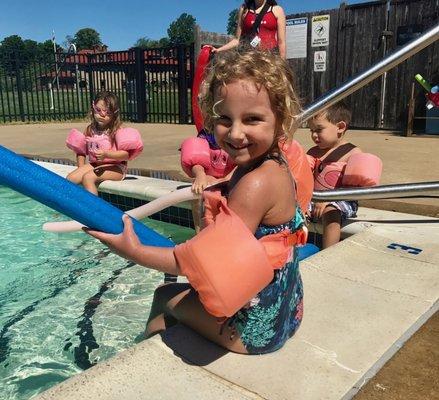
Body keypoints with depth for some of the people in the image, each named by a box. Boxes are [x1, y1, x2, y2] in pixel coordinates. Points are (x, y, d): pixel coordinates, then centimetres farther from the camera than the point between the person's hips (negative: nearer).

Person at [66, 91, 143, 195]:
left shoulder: (117, 130, -9)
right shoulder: (90, 130, 8)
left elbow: (126, 154, -18)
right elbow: (82, 152, 15)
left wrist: (106, 154, -30)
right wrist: (81, 168, 1)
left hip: (114, 167, -6)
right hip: (93, 164, 6)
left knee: (88, 177, -29)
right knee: (70, 178, -13)